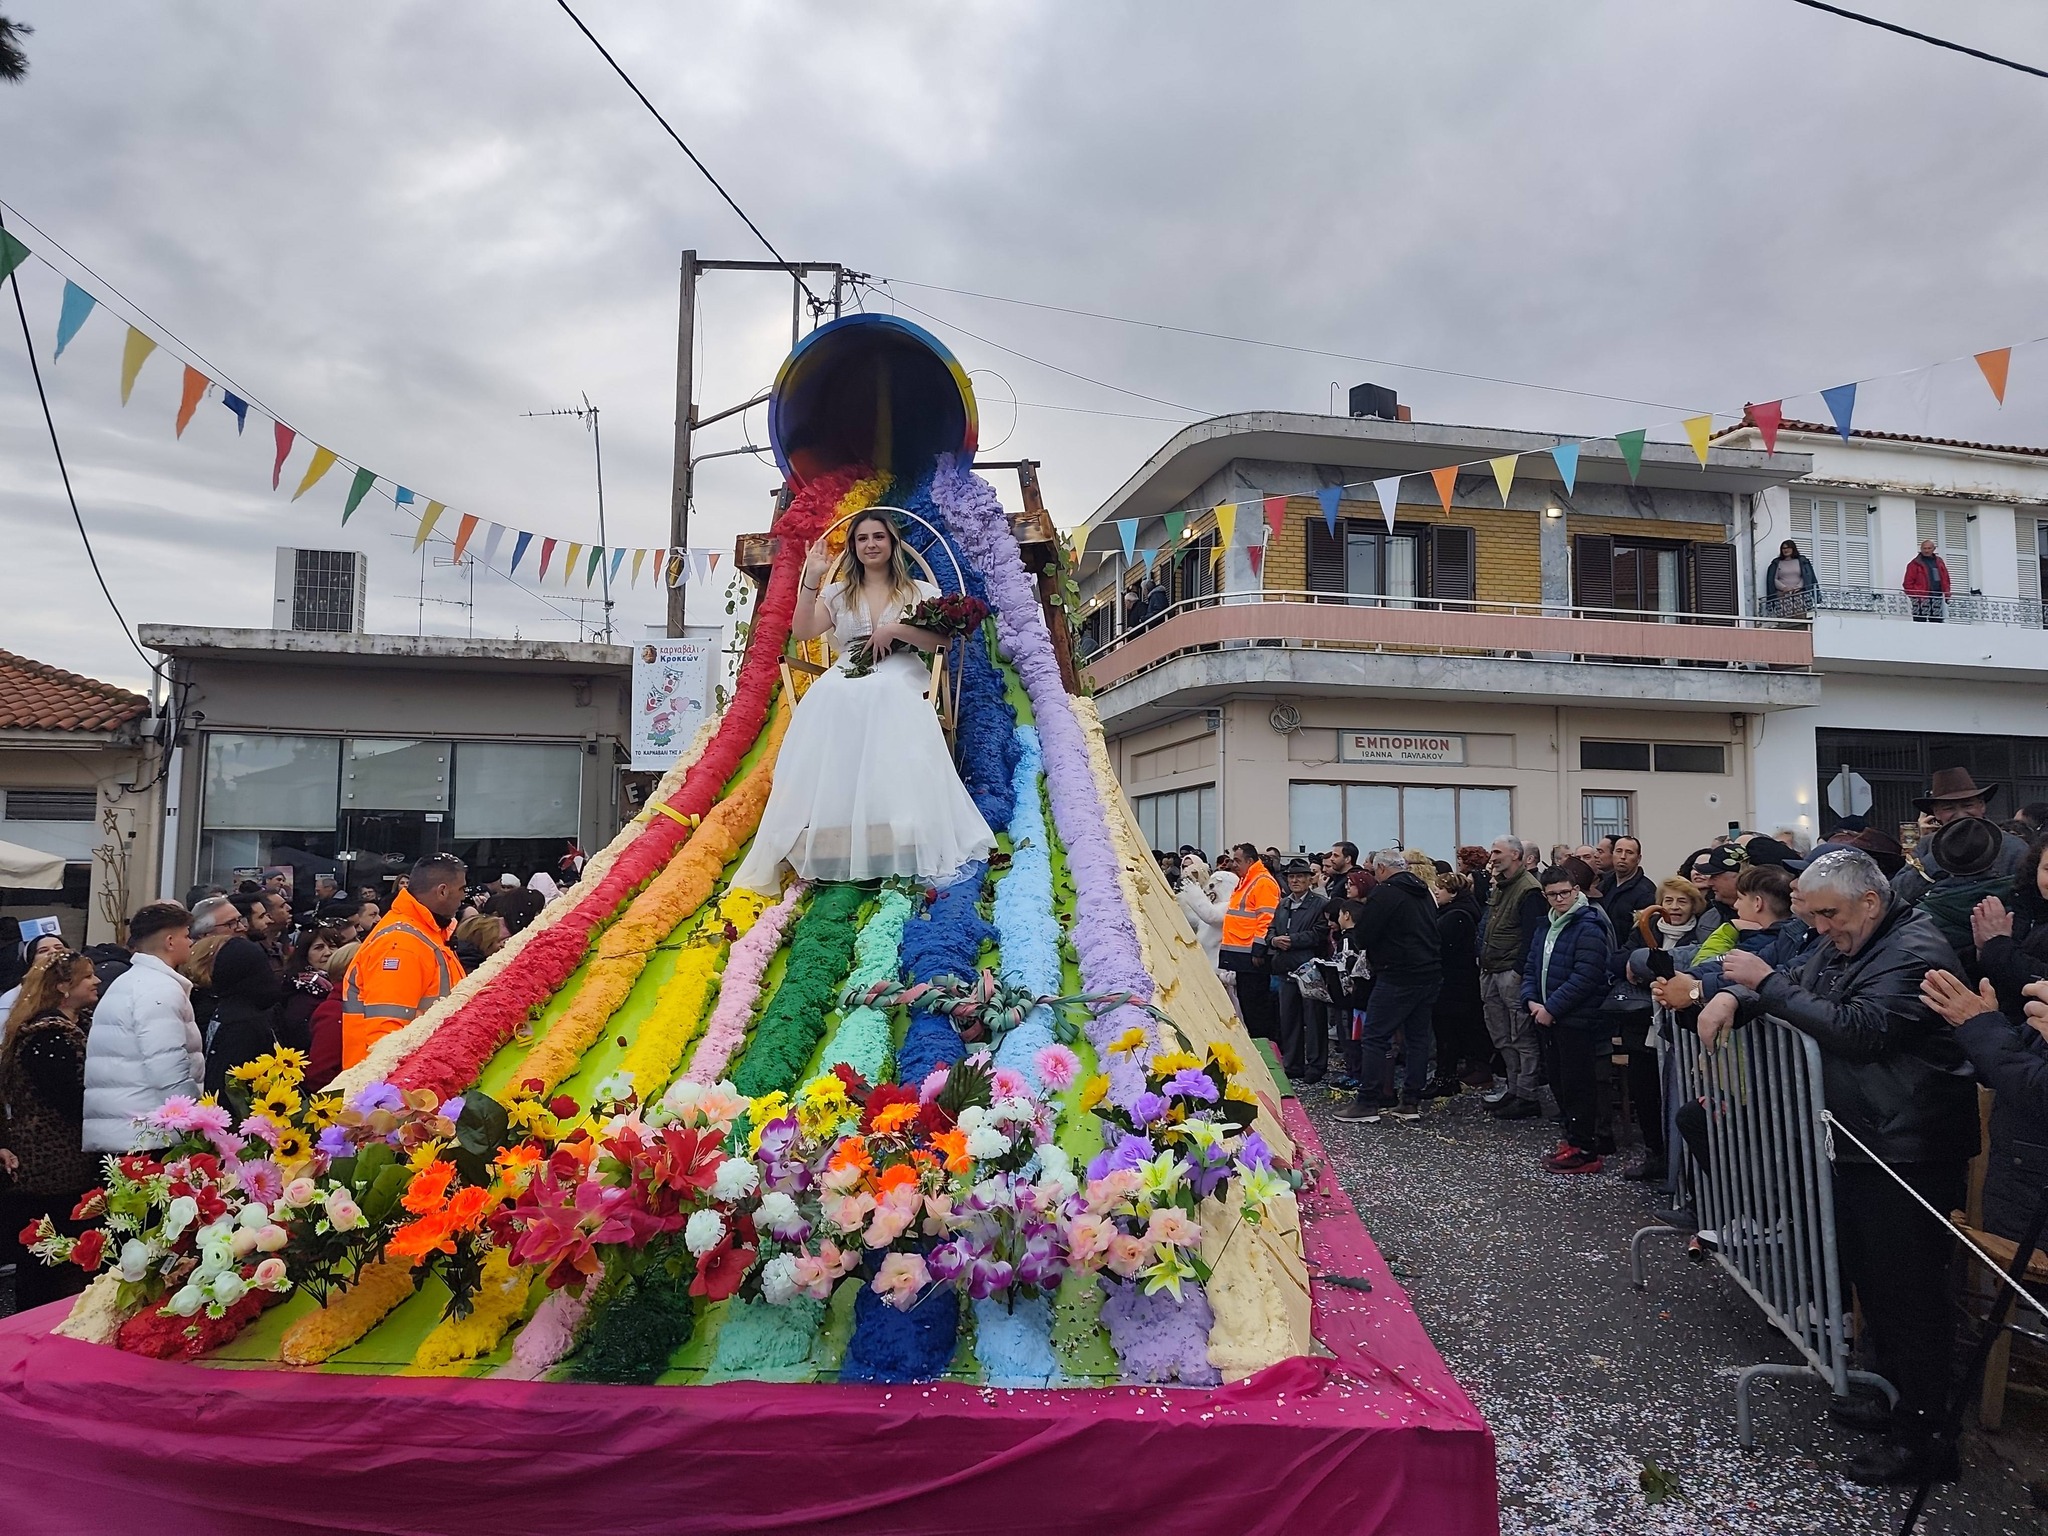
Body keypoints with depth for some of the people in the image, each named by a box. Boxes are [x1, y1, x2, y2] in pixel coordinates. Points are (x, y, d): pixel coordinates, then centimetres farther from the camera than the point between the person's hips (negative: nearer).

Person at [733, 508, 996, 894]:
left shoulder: (918, 592, 12)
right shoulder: (837, 593, 19)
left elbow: (940, 639, -2)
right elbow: (802, 631, 3)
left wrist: (894, 629, -13)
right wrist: (811, 580, -5)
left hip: (897, 692, -2)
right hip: (841, 695, 2)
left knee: (894, 771, -26)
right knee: (835, 773, -21)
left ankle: (904, 853, -28)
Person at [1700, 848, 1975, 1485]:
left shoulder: (1914, 950, -17)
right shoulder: (1841, 945, 13)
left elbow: (1859, 1030, -25)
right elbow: (1799, 987, 20)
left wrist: (1768, 982, -20)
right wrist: (1733, 994, -3)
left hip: (1910, 1150, -10)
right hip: (1860, 1140, 10)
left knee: (1908, 1289, -4)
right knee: (1867, 1274, 17)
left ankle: (1921, 1436, 5)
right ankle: (1893, 1391, 32)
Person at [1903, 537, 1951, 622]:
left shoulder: (1939, 562, 19)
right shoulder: (1915, 564, 2)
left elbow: (1945, 580, 19)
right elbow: (1908, 583, -4)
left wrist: (1947, 594, 9)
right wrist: (1914, 595, -14)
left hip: (1937, 598, 6)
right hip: (1921, 599, -6)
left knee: (1937, 623, 6)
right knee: (1920, 623, -9)